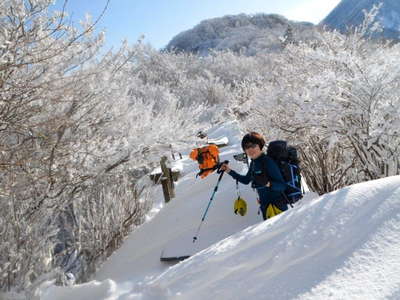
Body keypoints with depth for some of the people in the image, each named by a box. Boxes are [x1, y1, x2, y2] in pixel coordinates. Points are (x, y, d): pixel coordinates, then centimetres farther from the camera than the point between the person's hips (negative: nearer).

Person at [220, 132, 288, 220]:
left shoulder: (268, 162, -17)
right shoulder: (253, 163, 7)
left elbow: (282, 186, -19)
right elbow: (246, 180, 24)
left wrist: (268, 184, -37)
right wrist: (229, 171, 19)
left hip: (276, 206, -9)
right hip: (265, 206, 9)